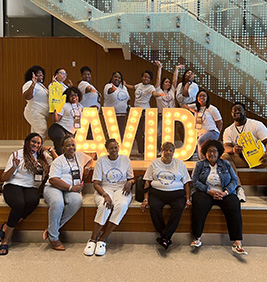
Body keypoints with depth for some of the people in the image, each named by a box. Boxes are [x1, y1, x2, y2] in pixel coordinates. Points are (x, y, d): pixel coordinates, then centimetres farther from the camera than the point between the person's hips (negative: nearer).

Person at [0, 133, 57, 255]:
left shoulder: (43, 156, 18)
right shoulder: (18, 154, 4)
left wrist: (51, 150, 8)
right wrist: (14, 167, -18)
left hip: (31, 188, 3)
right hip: (13, 186, -3)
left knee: (33, 201, -35)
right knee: (19, 204, -36)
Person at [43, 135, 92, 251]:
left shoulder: (80, 156, 19)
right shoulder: (58, 161, 3)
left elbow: (89, 159, 42)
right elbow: (53, 180, -10)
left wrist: (87, 167, 19)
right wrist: (70, 187, -18)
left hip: (72, 189, 3)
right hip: (54, 188, -3)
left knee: (77, 201, -34)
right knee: (58, 203, -38)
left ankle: (52, 229, -18)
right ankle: (54, 237, -16)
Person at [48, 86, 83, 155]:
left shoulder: (80, 106, 17)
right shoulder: (64, 106, -1)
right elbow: (56, 119, -9)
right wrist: (55, 110, -22)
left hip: (71, 133, 6)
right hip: (59, 128, -6)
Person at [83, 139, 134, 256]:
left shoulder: (125, 159, 10)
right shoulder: (101, 161, 4)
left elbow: (131, 178, 18)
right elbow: (96, 183, -2)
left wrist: (130, 182, -8)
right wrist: (105, 195, -20)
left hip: (121, 189, 1)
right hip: (104, 189, -1)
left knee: (122, 205, -33)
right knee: (104, 206, -35)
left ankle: (102, 239, -24)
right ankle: (93, 239, -19)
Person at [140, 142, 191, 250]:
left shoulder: (179, 163, 14)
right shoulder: (154, 163, 13)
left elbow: (186, 183, 12)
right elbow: (147, 182, 8)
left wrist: (188, 199, 0)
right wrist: (145, 199, -3)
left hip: (176, 193, 0)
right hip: (157, 192, 0)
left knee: (179, 207, -30)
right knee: (154, 207, -30)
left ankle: (165, 236, -23)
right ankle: (166, 237, -18)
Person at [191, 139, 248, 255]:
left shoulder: (226, 164, 15)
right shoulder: (200, 164, 10)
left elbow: (234, 180, 7)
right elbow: (195, 181, -1)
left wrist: (225, 192, -11)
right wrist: (210, 191, -13)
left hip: (224, 193, 2)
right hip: (204, 192, -1)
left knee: (234, 206, -28)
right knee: (199, 205, -33)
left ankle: (237, 243, -27)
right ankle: (197, 238, -21)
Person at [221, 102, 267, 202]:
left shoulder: (257, 125, 1)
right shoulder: (228, 131, 9)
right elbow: (226, 147, -5)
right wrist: (233, 150, -32)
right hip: (241, 159, 2)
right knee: (225, 156, -27)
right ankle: (238, 187, -33)